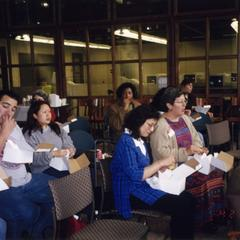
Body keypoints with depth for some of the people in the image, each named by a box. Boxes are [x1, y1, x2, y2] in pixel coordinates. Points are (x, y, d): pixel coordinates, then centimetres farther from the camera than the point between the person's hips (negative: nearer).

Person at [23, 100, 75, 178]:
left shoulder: (56, 128, 16)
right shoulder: (29, 134, -4)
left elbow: (68, 143, 12)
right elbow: (33, 158, -15)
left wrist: (70, 149, -12)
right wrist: (53, 154, -26)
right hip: (44, 169, -6)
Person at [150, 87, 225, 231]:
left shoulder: (185, 118, 12)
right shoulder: (160, 125, -14)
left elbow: (195, 137, 18)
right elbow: (162, 153, -21)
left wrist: (199, 148, -3)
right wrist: (186, 151, -25)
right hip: (173, 168, -7)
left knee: (216, 173, -14)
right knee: (203, 180, -25)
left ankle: (215, 214, 1)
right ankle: (201, 220, -4)